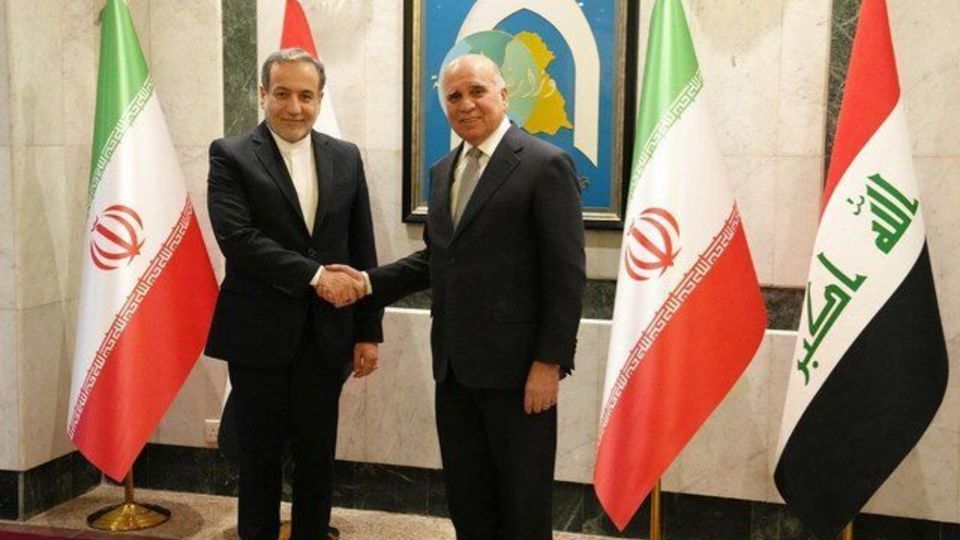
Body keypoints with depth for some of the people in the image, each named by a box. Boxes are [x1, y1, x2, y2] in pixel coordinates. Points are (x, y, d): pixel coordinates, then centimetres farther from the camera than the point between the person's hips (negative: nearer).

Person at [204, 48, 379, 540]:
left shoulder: (345, 158, 8)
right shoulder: (231, 156, -3)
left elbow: (363, 251, 8)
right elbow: (237, 238, -15)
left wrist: (369, 331, 5)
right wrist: (313, 275, -20)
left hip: (326, 335, 3)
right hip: (259, 334, -3)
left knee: (318, 457, 11)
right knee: (259, 457, 9)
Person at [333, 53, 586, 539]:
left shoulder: (545, 165, -10)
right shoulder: (442, 172, 13)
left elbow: (566, 274, -13)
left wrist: (550, 361, -16)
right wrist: (371, 282, 4)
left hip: (517, 367, -7)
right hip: (455, 366, 7)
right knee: (465, 499, 17)